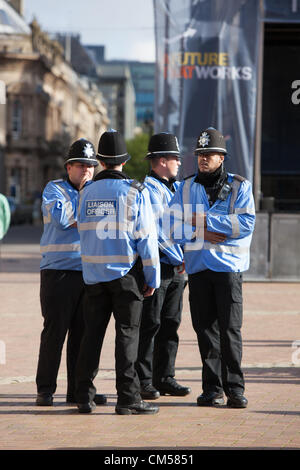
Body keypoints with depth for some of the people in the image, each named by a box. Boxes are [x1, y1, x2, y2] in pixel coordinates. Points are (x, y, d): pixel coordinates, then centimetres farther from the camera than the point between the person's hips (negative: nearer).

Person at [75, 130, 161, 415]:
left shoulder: (87, 192, 5)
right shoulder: (135, 192, -7)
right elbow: (146, 237, -9)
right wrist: (152, 277, -4)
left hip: (93, 273, 4)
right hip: (126, 273, -4)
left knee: (92, 333, 8)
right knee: (127, 334, -1)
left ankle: (84, 396, 10)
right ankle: (127, 398, -3)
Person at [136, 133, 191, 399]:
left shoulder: (177, 187, 15)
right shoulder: (148, 189, -11)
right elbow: (155, 231, -18)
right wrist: (178, 260, -17)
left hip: (177, 268, 8)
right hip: (157, 267, -8)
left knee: (170, 324, 10)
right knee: (150, 325, -4)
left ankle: (165, 378, 16)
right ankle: (143, 381, 1)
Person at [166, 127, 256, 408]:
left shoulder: (239, 186, 6)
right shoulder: (187, 188, 14)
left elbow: (246, 223, -9)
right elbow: (170, 224, 4)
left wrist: (206, 221, -12)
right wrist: (198, 232, -12)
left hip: (229, 265, -3)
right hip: (198, 266, 3)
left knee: (230, 328, -9)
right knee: (205, 328, 3)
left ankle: (234, 388, -5)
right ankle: (212, 387, 9)